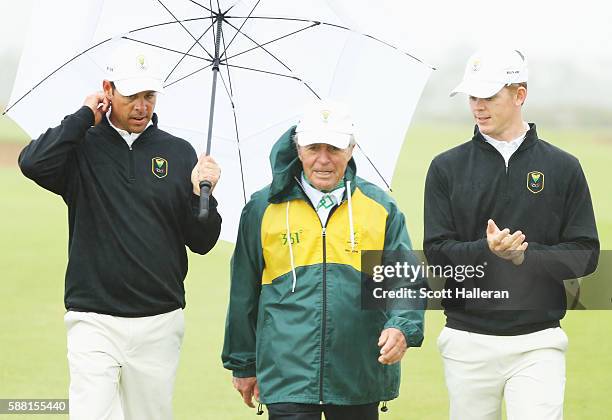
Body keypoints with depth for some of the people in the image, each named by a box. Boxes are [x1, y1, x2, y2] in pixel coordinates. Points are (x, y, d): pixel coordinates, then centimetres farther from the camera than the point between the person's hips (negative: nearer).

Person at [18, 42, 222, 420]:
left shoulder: (179, 154, 8)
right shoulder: (81, 147, 3)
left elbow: (202, 243, 8)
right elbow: (34, 163, -21)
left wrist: (201, 194, -12)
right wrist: (85, 116, -9)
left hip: (160, 322, 2)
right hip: (93, 321, -2)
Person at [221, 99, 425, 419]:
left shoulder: (381, 207, 7)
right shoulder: (262, 209, 6)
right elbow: (244, 292, 12)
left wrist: (402, 328, -17)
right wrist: (243, 365, 13)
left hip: (360, 378, 2)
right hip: (288, 377, -2)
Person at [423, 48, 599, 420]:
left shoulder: (563, 168, 5)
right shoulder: (447, 168, 6)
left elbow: (585, 254, 2)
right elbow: (437, 252, 0)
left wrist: (526, 255, -13)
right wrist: (486, 250, -20)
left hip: (538, 343, -1)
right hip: (469, 343, 1)